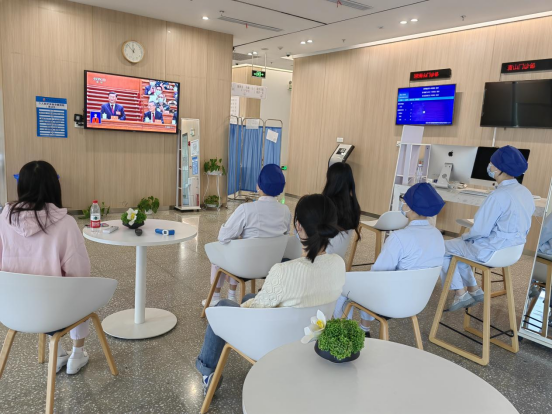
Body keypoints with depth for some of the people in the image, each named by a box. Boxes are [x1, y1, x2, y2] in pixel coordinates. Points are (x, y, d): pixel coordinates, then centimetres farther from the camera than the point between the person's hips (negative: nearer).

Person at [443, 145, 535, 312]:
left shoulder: (499, 196, -25)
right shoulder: (525, 193, 4)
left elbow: (480, 230, -23)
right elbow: (512, 226, 14)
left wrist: (464, 236, -1)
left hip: (492, 251, -9)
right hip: (511, 249, 9)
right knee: (456, 245, 24)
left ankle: (461, 293, 12)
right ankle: (473, 290, 24)